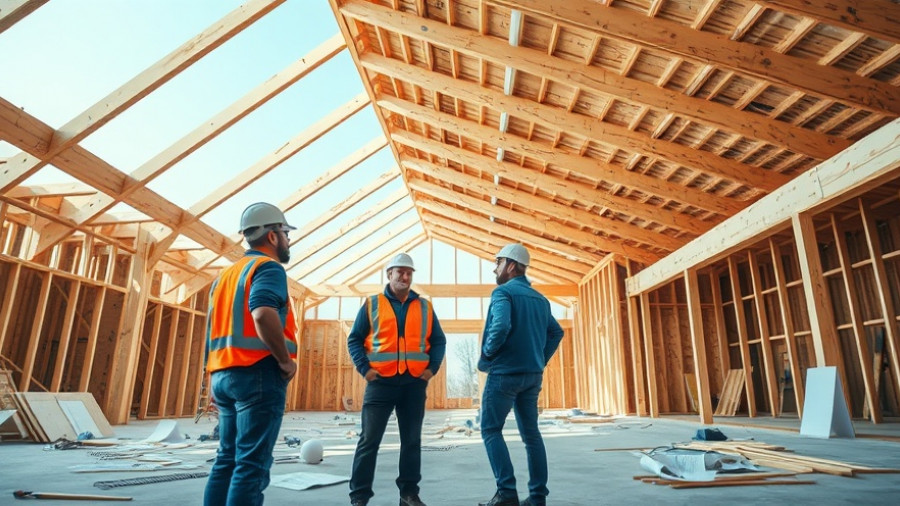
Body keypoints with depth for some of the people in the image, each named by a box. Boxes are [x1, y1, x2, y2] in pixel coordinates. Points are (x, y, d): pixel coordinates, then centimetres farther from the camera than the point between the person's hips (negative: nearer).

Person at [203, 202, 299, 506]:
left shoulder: (225, 274, 21)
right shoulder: (268, 267, -7)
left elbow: (214, 327, 21)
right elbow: (264, 313, -26)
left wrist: (215, 375, 24)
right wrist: (286, 361, -16)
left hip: (223, 374, 9)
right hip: (258, 373, -9)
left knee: (227, 459, 14)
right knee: (252, 463, -6)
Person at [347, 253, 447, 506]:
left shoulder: (425, 307, 10)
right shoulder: (372, 304, 4)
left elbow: (439, 340, 13)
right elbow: (354, 339, 3)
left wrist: (433, 367, -1)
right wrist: (364, 368, -9)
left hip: (415, 383, 3)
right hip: (381, 382, -2)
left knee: (412, 440, 10)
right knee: (369, 440, 1)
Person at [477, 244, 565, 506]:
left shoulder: (503, 292, -10)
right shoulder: (540, 298, 14)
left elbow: (500, 327, -25)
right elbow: (556, 332, 14)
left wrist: (486, 356, -11)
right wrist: (540, 360, 13)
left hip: (505, 372, -7)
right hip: (533, 374, 7)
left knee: (491, 429, 3)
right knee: (531, 433, 12)